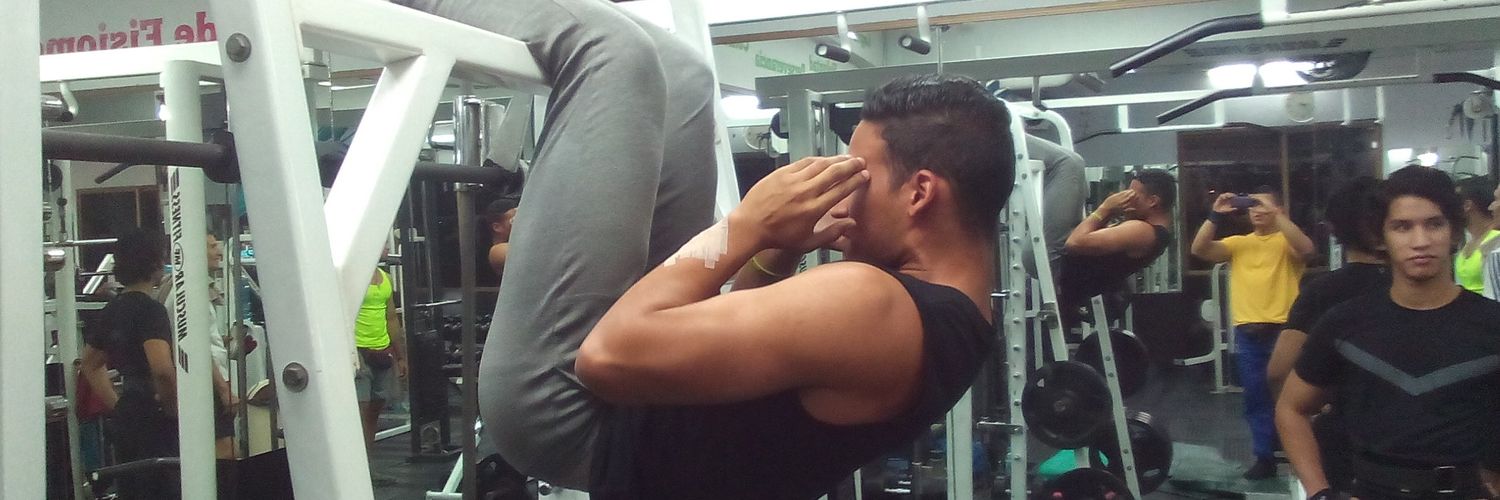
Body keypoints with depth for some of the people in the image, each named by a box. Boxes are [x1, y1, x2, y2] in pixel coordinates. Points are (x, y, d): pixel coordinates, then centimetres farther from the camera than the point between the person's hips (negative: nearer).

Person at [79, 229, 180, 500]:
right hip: (155, 420, -9)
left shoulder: (111, 310, 10)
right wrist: (173, 409, -16)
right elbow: (162, 369, -31)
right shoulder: (151, 309, -16)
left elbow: (91, 365, 24)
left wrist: (117, 406, 21)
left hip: (125, 416, 9)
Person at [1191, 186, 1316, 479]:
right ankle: (1265, 457, 20)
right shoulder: (1238, 243, 11)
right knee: (1257, 398, 11)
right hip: (1247, 332, 4)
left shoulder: (1286, 241, 2)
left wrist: (1277, 214, -25)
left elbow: (1306, 249, -22)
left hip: (1282, 329, -4)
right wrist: (1215, 216, -13)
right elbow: (1199, 250, -1)